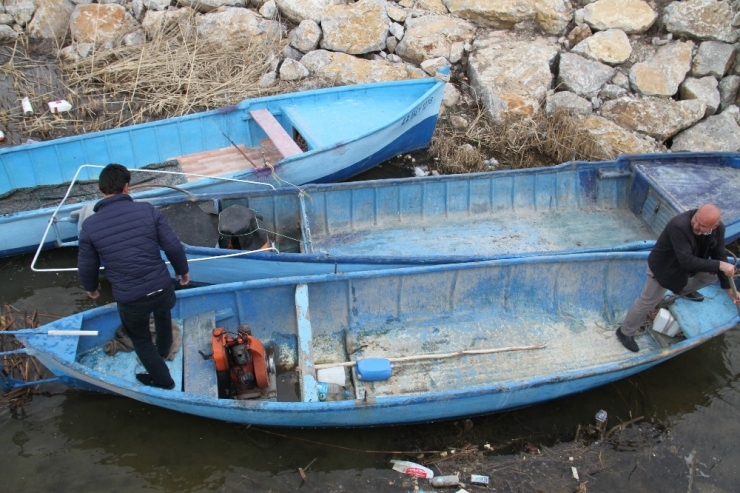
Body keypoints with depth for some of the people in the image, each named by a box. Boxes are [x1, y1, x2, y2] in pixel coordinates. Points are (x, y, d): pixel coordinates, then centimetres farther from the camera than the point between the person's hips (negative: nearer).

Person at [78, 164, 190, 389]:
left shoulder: (90, 225, -8)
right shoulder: (147, 210, -10)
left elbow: (86, 266, 3)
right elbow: (173, 246, -5)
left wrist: (90, 287, 25)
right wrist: (183, 270, 14)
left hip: (129, 300, -1)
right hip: (162, 289, 2)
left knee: (141, 340, 28)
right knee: (162, 313, 38)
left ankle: (163, 381, 43)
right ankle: (163, 350, 63)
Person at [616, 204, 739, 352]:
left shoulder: (718, 229, -19)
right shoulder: (679, 226, -41)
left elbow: (719, 256, -8)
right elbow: (687, 261, -41)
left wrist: (728, 287, -5)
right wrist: (720, 265, -37)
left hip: (687, 266, 6)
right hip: (663, 267, -6)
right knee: (646, 303, 1)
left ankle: (684, 290, 28)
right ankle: (625, 332, 23)